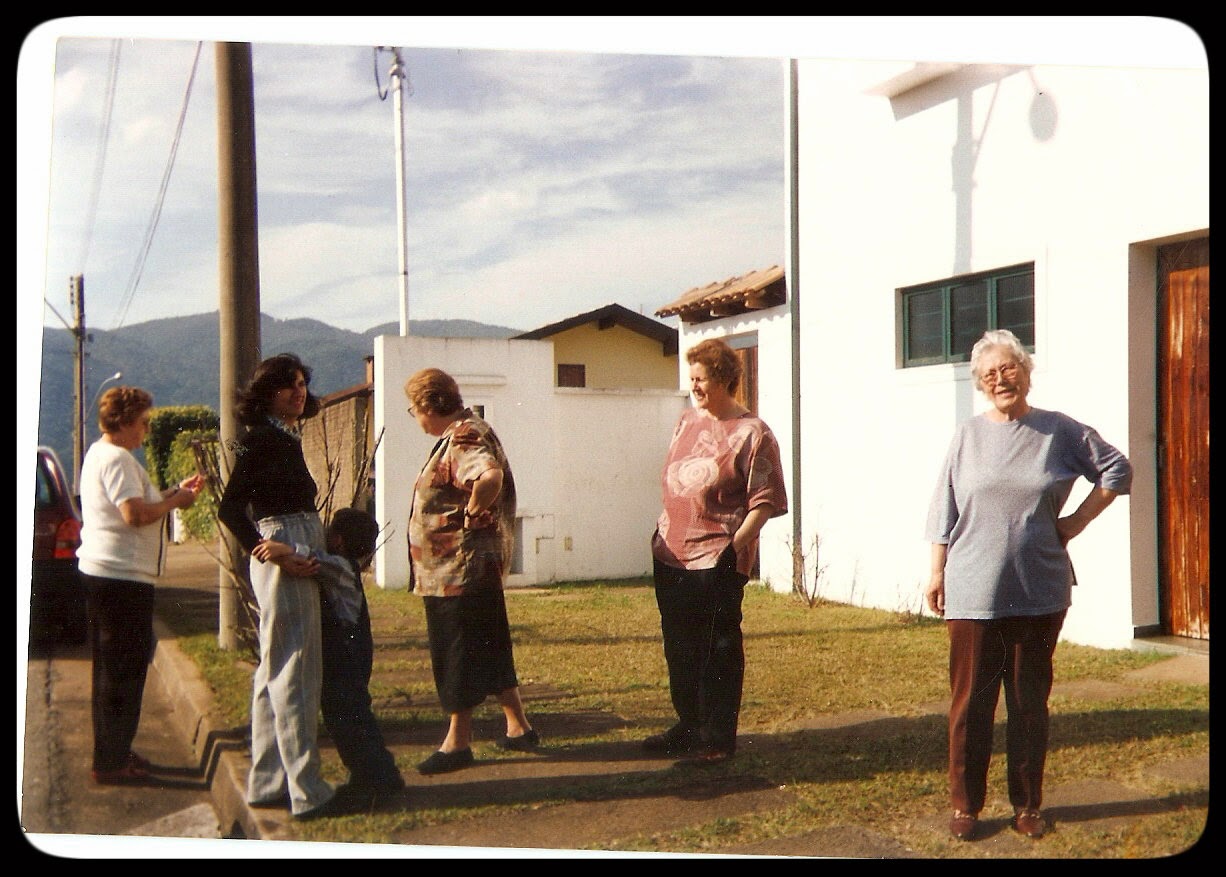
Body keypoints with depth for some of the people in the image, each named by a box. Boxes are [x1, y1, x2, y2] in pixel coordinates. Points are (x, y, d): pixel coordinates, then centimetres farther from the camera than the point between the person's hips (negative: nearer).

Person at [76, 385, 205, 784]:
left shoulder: (99, 454, 17)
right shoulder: (117, 459, -16)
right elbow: (136, 514, -24)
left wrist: (174, 491, 12)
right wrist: (176, 500, -10)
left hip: (102, 572, 11)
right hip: (122, 575, -11)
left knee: (112, 667, 17)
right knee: (124, 669, -4)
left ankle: (112, 753, 26)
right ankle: (111, 762, 1)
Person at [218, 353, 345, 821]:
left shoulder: (287, 438, 16)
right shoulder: (260, 438, -11)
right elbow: (230, 509, -17)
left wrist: (316, 551, 10)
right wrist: (275, 556, -21)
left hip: (300, 559, 10)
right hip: (283, 559, -10)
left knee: (275, 672, 13)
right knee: (293, 673, -6)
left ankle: (266, 782, 21)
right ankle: (307, 791, -1)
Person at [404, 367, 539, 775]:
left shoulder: (464, 438, -18)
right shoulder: (462, 433, 14)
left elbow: (491, 476, -38)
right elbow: (490, 475, 24)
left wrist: (472, 513, -24)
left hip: (462, 568, -11)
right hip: (455, 568, 11)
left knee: (458, 654, 0)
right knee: (489, 650, 17)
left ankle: (458, 741, 10)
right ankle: (519, 727, 25)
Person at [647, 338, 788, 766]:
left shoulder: (752, 434, -10)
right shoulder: (688, 420, 11)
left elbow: (764, 502, -12)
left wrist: (734, 545, -18)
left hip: (717, 558, -7)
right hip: (671, 553, 7)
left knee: (718, 651, 1)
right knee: (679, 647, 15)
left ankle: (718, 738, 12)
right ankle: (688, 725, 30)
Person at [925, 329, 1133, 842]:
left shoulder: (1059, 431, 3)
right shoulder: (968, 436, 4)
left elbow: (1117, 470, 11)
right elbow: (945, 512, 5)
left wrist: (1077, 521, 3)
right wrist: (936, 572, 2)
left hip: (1039, 593, 1)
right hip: (973, 594, 0)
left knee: (1030, 702, 9)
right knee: (970, 702, 3)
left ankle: (1028, 804, 21)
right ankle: (965, 804, 13)